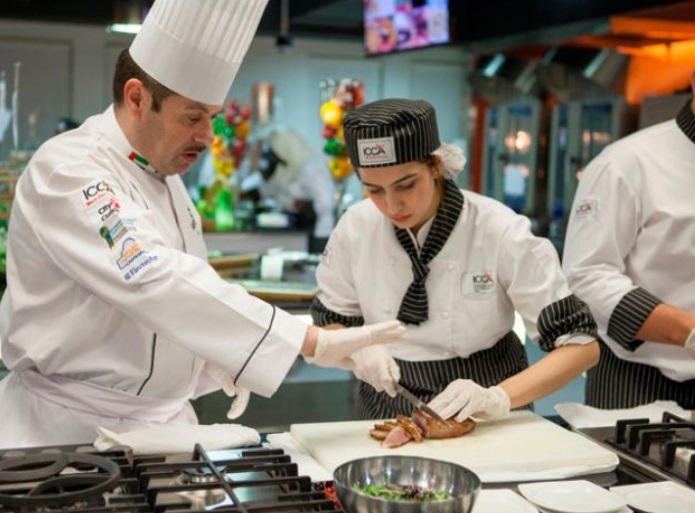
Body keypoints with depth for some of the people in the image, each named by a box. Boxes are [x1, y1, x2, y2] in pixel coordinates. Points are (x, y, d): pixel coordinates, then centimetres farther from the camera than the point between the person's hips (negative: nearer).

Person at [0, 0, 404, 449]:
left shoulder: (164, 178, 8)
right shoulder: (66, 173, -19)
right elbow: (153, 283, -32)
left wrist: (218, 357, 0)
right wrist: (313, 342, -35)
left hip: (164, 420, 7)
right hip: (72, 427, -7)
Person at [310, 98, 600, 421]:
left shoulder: (501, 232, -15)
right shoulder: (355, 227, -6)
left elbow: (581, 345, -13)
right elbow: (330, 324, 8)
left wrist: (499, 398, -27)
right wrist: (360, 352, -13)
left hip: (483, 419, -1)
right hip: (387, 407, 1)